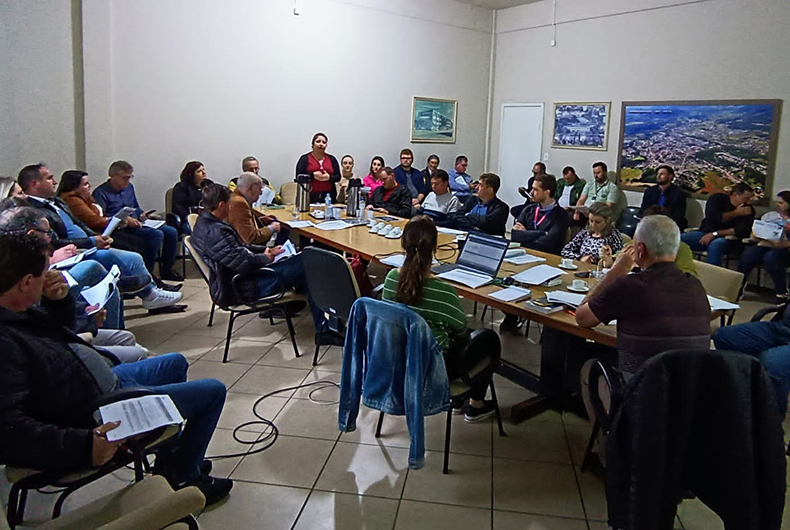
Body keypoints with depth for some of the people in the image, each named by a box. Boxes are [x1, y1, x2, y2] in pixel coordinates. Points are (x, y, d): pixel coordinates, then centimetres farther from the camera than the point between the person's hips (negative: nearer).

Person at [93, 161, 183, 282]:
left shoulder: (129, 187, 18)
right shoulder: (101, 193, -7)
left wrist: (141, 214, 8)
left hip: (136, 223, 8)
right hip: (121, 229, -8)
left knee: (172, 232, -7)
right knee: (157, 234, -29)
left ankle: (166, 270, 6)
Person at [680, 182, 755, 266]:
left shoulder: (749, 210, 5)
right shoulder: (717, 199, 7)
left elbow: (743, 231, -9)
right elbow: (712, 218, -8)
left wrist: (715, 234, -15)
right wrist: (735, 213, -5)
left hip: (726, 238, -2)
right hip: (706, 233, 2)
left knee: (715, 245, -39)